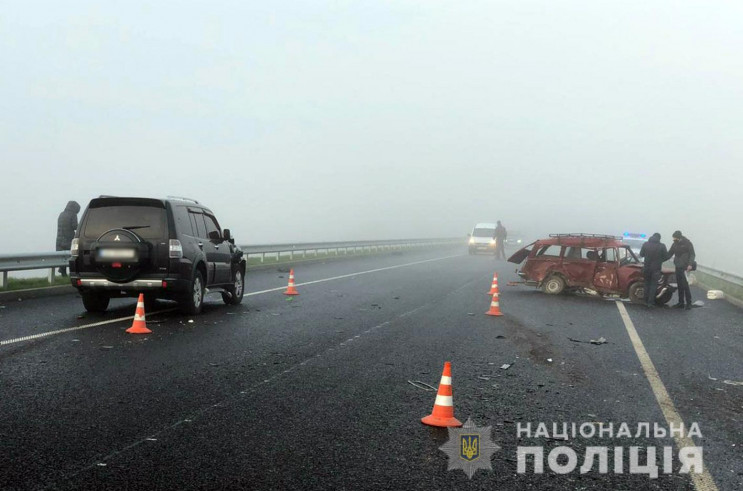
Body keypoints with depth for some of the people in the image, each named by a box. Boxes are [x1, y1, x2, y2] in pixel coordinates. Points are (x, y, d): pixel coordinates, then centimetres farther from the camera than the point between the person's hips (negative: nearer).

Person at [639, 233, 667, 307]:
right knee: (653, 285, 3)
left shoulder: (645, 244, -1)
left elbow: (641, 254, 8)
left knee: (647, 284, 16)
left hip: (646, 268, 3)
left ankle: (646, 301, 18)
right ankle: (651, 302, -1)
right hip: (656, 268, -3)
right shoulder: (662, 246, -10)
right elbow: (666, 256, -2)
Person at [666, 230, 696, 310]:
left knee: (685, 285, -9)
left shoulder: (687, 243, -7)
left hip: (685, 267, -6)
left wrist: (690, 264, -23)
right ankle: (681, 303, 15)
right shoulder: (675, 244, 12)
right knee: (680, 285, 9)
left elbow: (692, 254, -10)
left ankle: (688, 303, -3)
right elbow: (669, 254, 16)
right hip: (678, 267, 6)